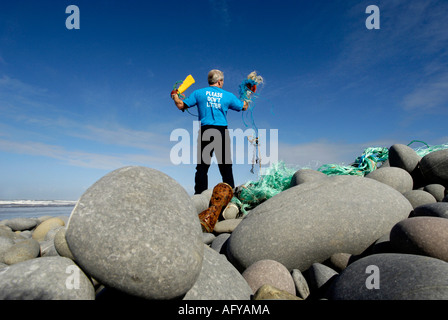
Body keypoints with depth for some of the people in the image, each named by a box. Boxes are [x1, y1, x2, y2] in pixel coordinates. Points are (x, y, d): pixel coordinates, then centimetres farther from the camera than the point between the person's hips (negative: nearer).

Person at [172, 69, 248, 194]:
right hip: (222, 131, 1)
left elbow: (181, 105, 6)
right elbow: (244, 107, 20)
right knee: (225, 166, 8)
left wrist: (174, 95, 27)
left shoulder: (199, 93, 6)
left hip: (205, 131, 0)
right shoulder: (228, 95, 8)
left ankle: (200, 195, 3)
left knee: (202, 165, 4)